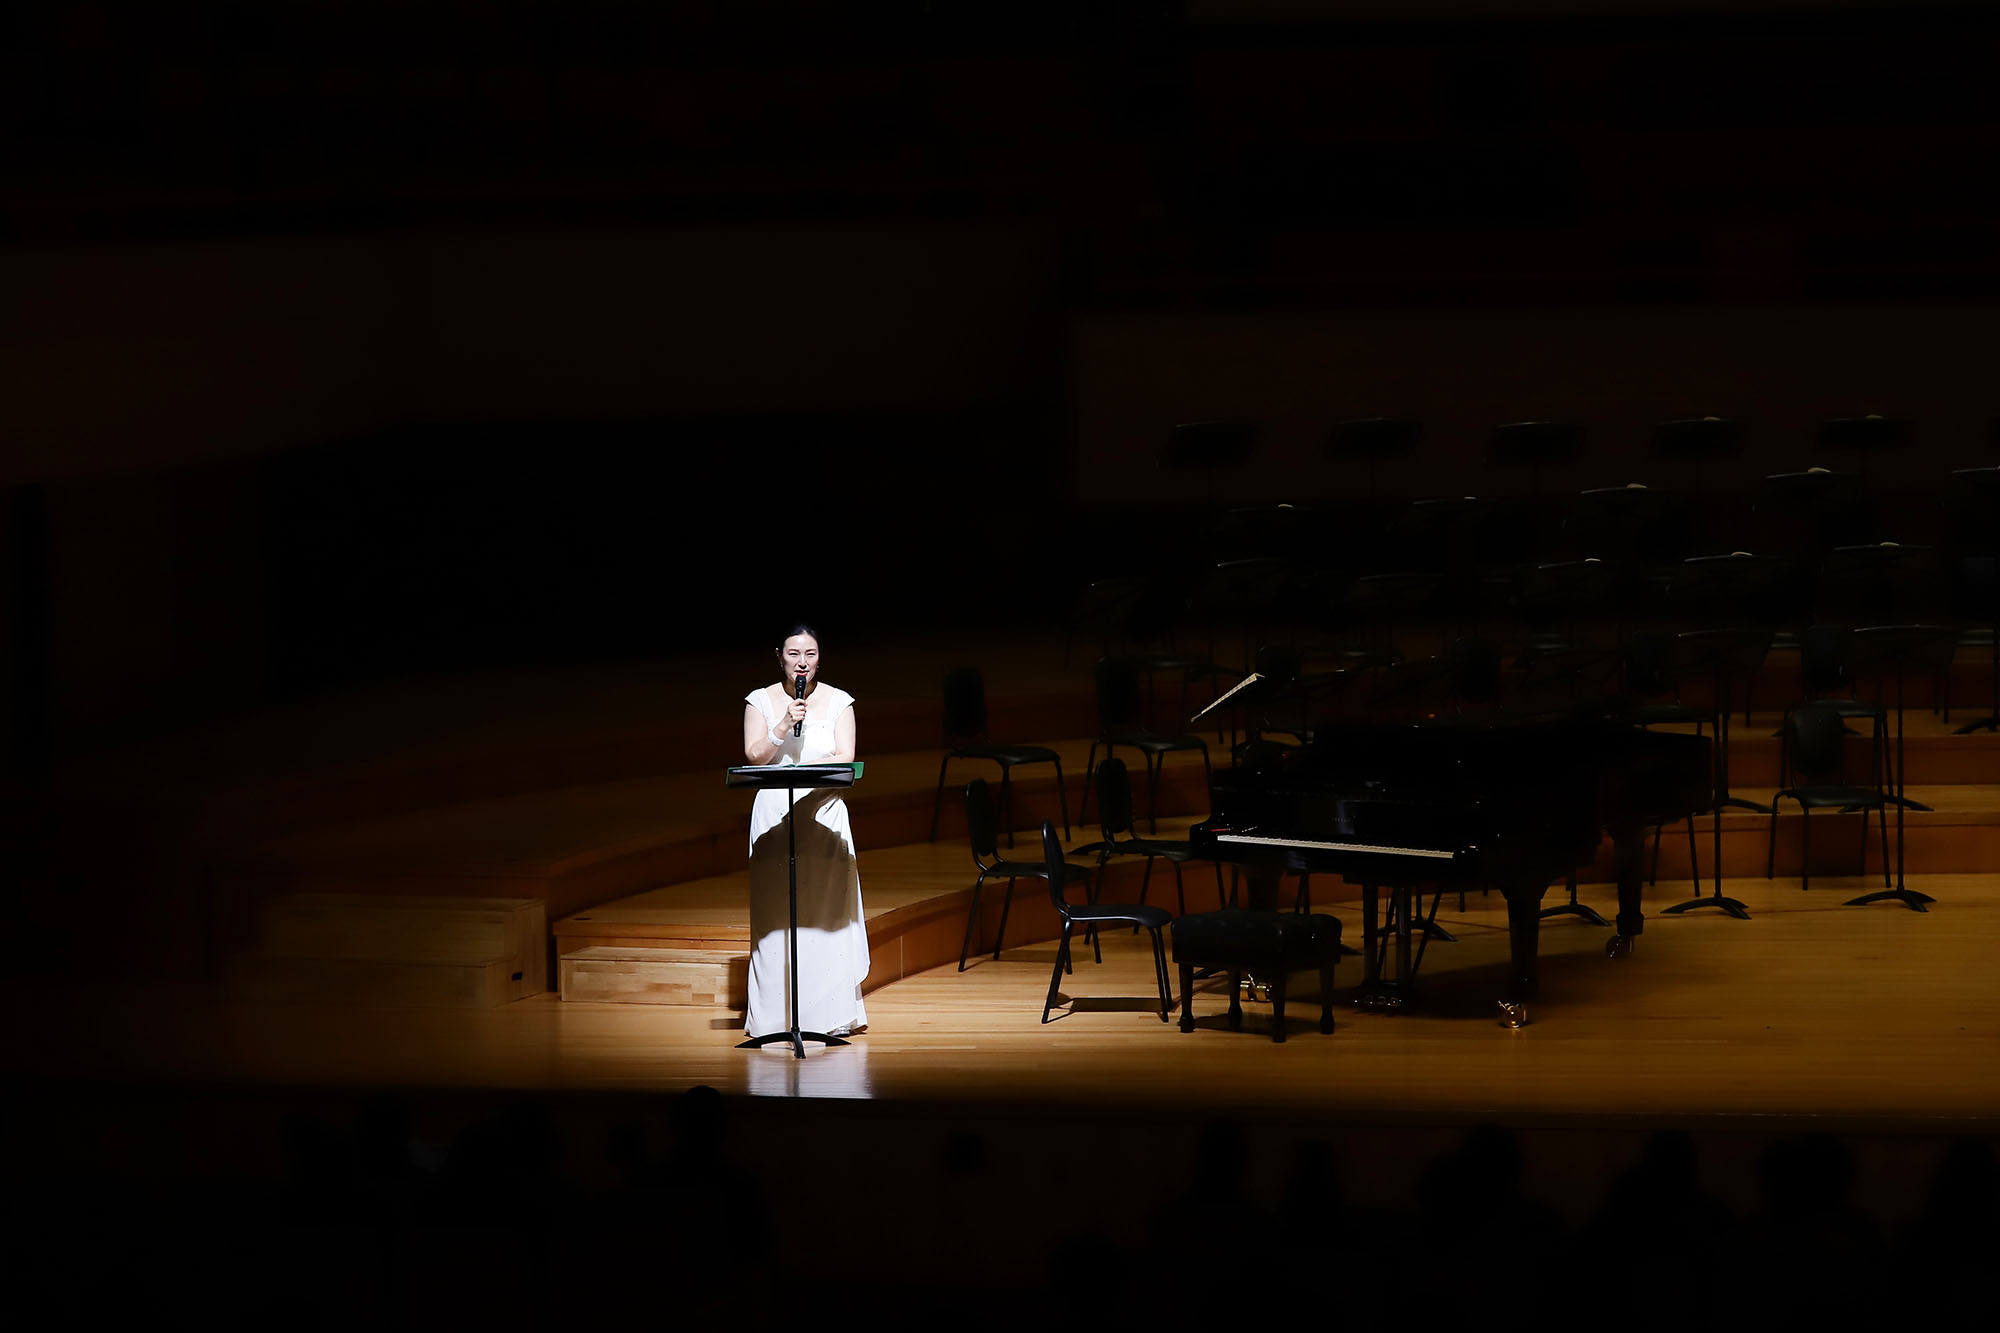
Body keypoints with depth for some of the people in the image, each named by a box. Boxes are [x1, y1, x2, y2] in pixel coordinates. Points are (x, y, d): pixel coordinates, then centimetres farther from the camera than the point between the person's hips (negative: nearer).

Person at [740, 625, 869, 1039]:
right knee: (775, 912, -2)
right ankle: (775, 1015, 1)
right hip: (773, 814, 0)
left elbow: (845, 758, -4)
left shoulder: (838, 702, 6)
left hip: (823, 808, 0)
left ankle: (832, 1014, 0)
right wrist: (784, 728, -18)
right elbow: (754, 756, -3)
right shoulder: (760, 701, 7)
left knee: (827, 909, -4)